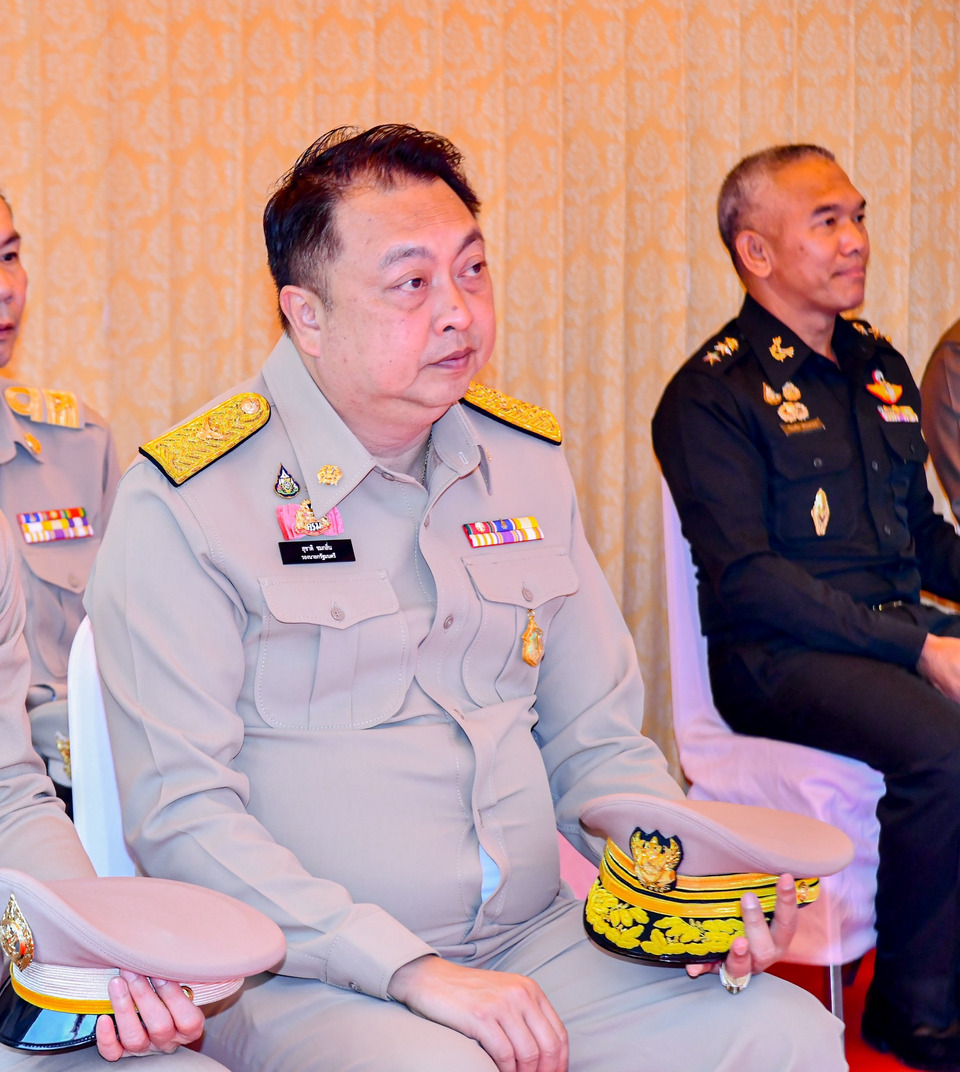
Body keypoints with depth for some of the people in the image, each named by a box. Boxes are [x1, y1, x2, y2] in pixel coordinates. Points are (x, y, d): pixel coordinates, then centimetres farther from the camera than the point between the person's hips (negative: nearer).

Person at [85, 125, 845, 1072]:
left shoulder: (526, 464, 10)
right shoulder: (181, 507, -9)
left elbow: (596, 743, 15)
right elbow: (182, 816, -14)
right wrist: (413, 971, -22)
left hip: (534, 944, 5)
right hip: (301, 978, -5)